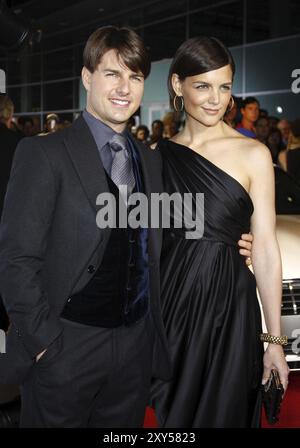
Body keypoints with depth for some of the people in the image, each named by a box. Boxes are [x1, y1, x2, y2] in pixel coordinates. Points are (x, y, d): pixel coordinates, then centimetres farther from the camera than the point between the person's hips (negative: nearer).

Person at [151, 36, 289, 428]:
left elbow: (265, 248, -6)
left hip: (227, 304, -2)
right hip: (169, 303, 3)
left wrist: (275, 339, -7)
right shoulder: (159, 154, 5)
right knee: (171, 412, 16)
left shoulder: (252, 154, -5)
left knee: (220, 413, 11)